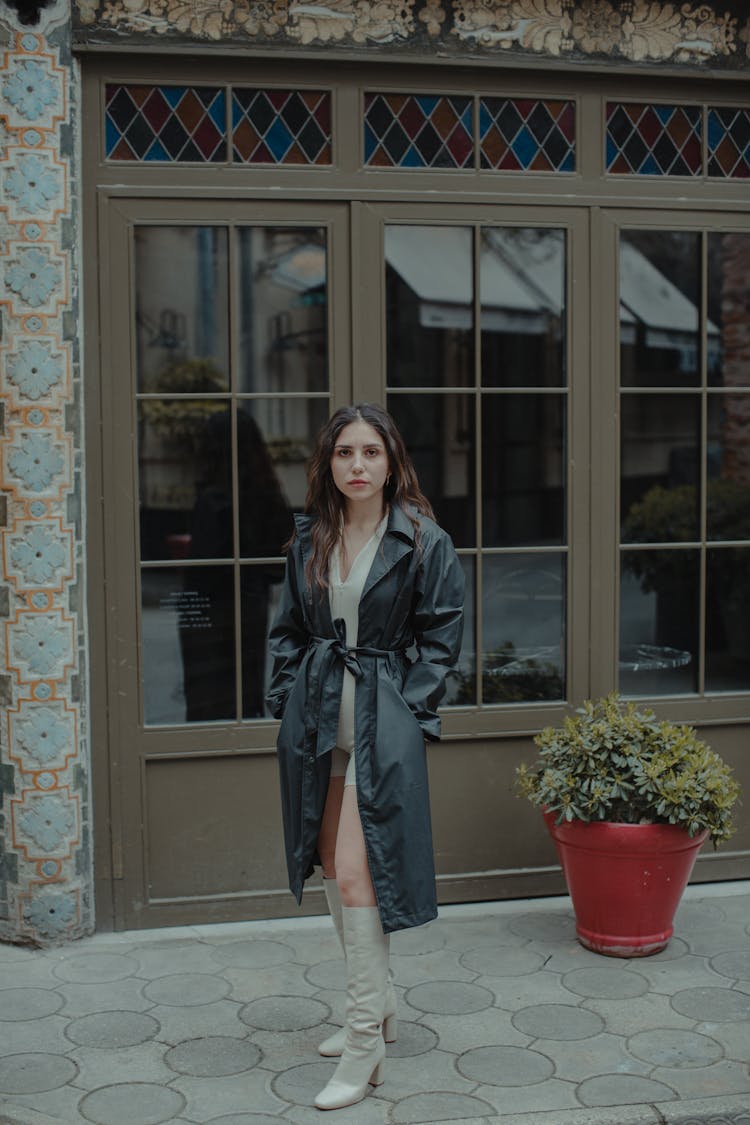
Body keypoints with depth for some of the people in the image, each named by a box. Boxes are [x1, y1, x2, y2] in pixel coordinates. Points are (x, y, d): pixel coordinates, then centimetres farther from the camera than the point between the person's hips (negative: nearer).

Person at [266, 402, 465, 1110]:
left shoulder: (423, 540, -6)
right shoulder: (308, 540, 8)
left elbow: (442, 635, -3)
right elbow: (289, 631, 14)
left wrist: (409, 708, -9)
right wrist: (288, 701, 4)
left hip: (382, 721, -6)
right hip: (316, 715, 6)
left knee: (357, 873, -11)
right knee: (330, 864, 13)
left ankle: (365, 1043, -1)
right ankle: (377, 1005, 30)